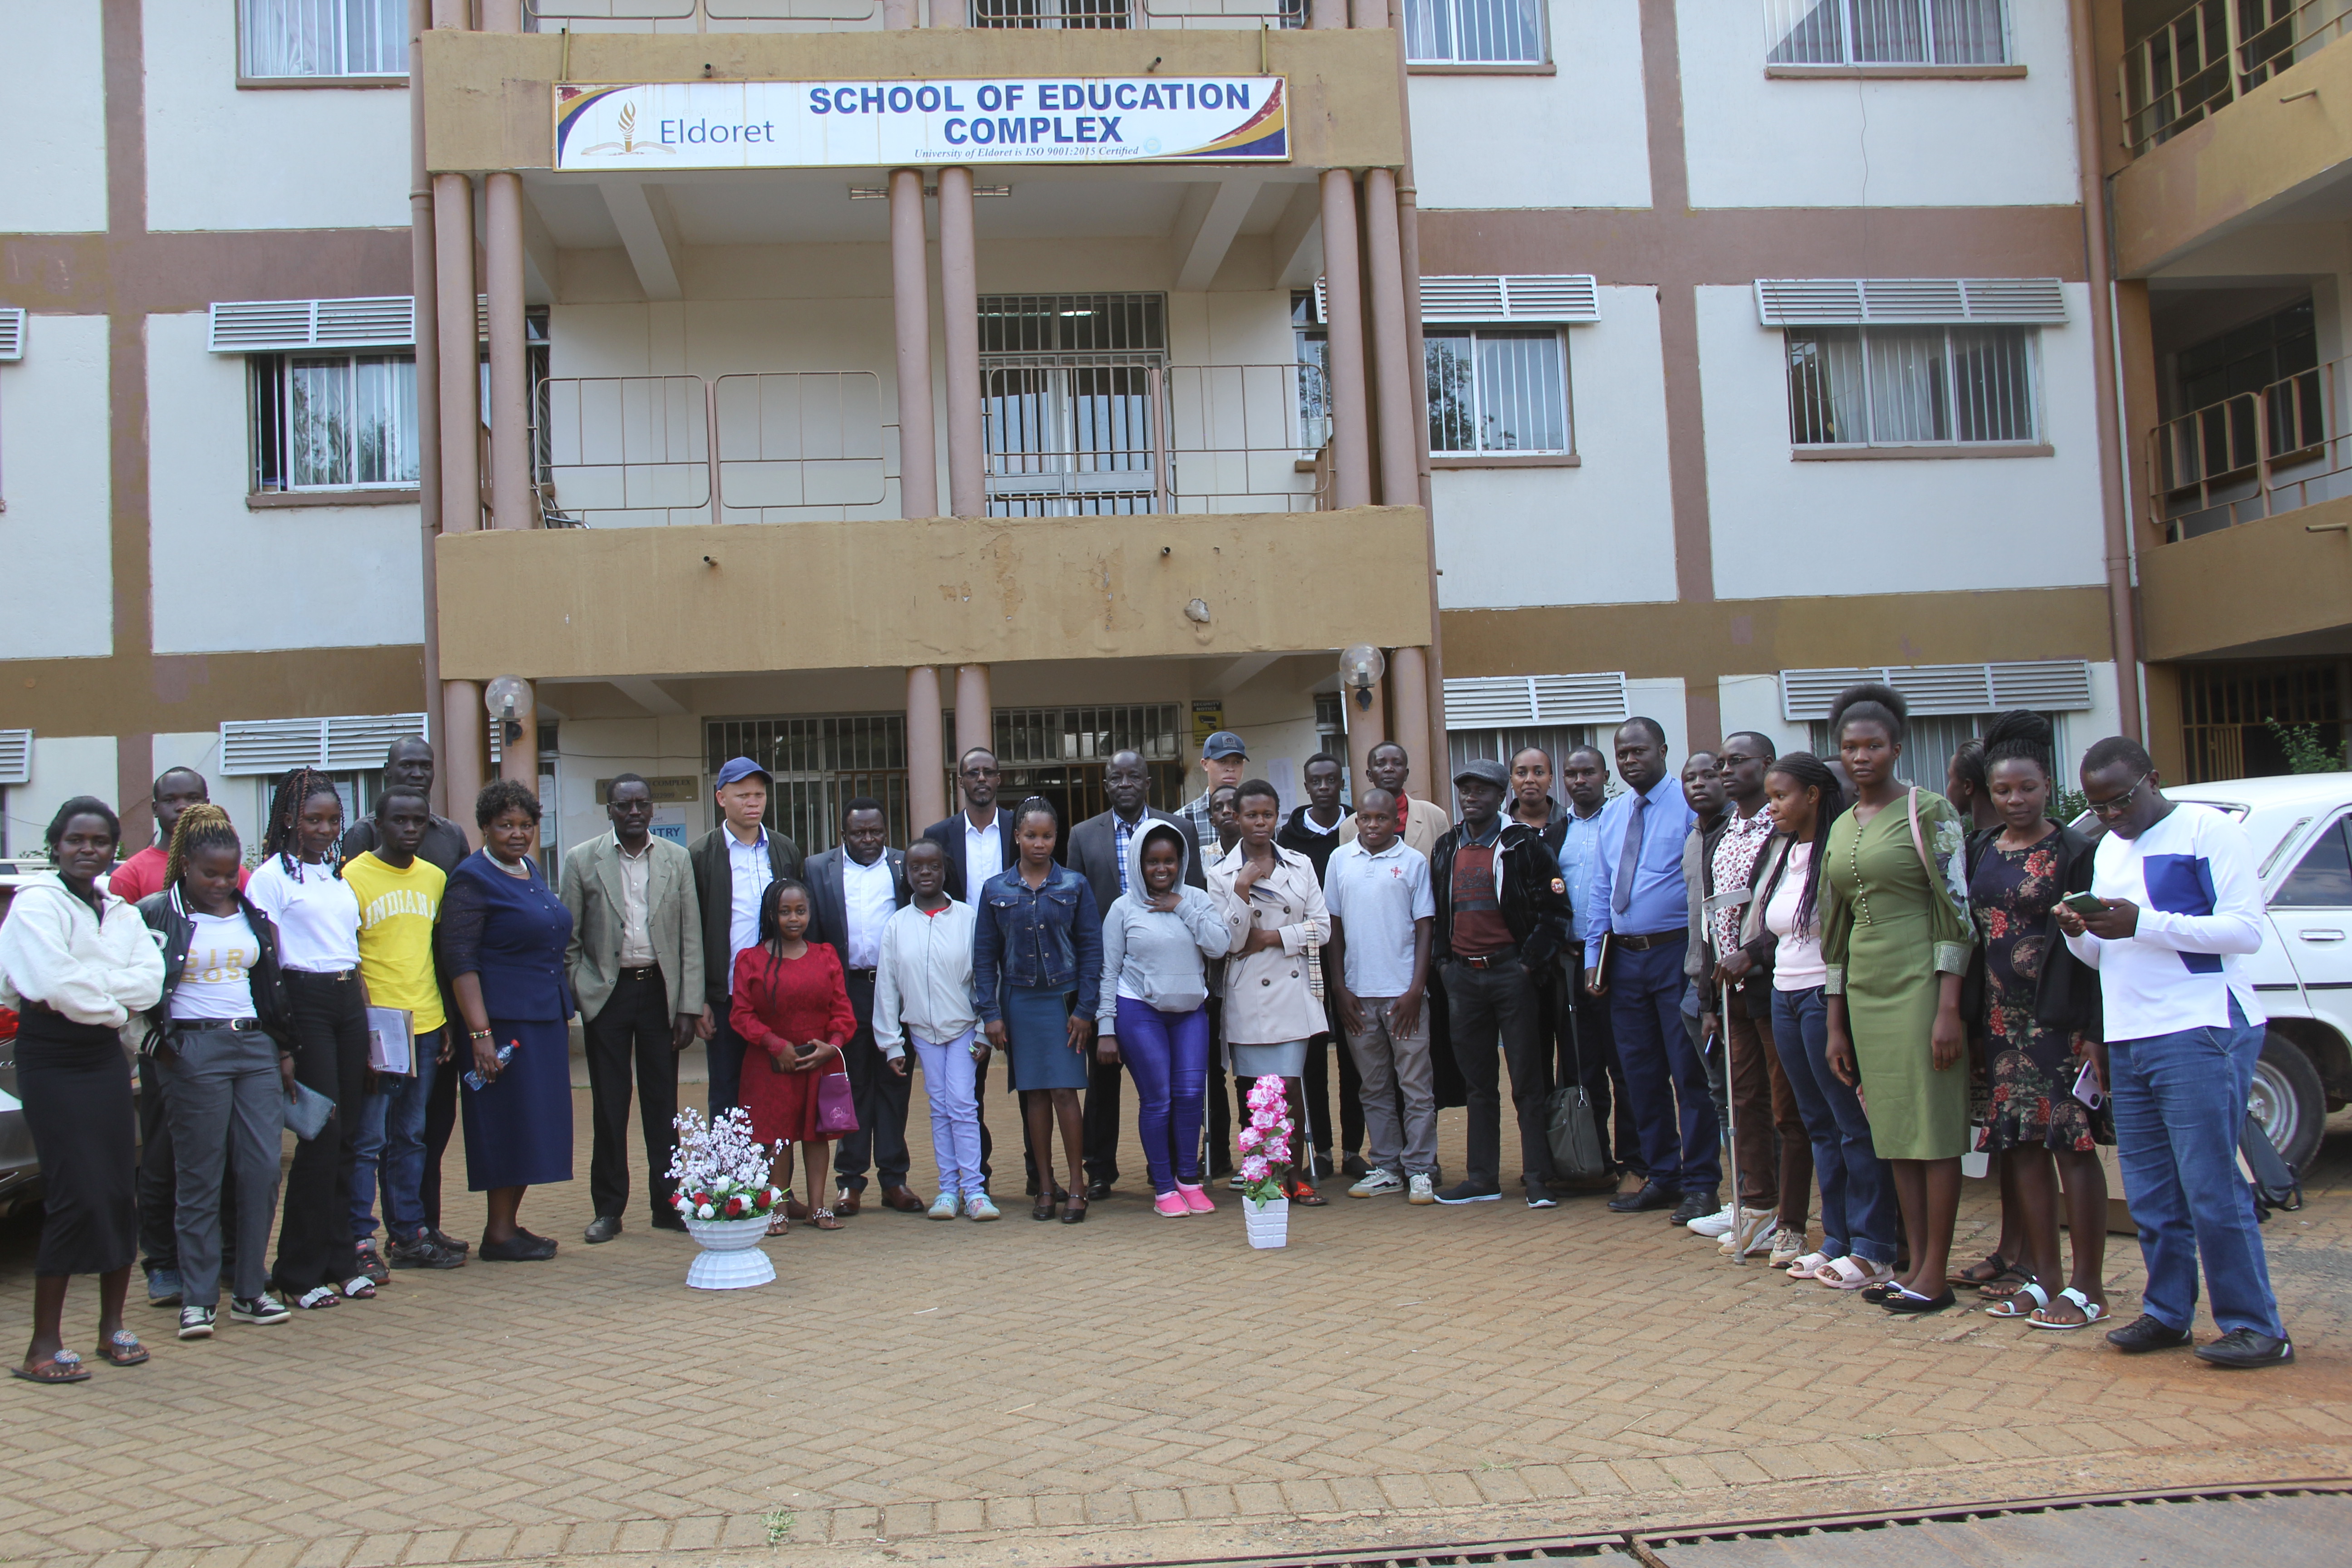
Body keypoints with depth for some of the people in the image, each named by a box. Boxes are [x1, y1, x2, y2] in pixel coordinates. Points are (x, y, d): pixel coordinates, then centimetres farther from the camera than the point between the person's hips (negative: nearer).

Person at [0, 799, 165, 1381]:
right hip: (51, 1063, -6)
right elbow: (58, 984, -20)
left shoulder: (121, 911, 13)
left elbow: (151, 980, -1)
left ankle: (112, 1324, 19)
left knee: (120, 1191, 6)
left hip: (105, 1057, 6)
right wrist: (114, 1004, -6)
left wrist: (90, 983, -13)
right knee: (76, 1196, -10)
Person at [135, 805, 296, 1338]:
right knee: (201, 1178, -1)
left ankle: (251, 1292, 10)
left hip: (254, 1045, 4)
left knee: (264, 1169, 0)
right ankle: (197, 1299, 8)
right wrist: (159, 1042, -6)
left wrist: (284, 1050, 16)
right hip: (193, 1050, -4)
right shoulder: (155, 913, -2)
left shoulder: (253, 915, 13)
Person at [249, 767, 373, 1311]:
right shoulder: (272, 876, -3)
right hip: (305, 1003, -6)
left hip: (349, 1003, 6)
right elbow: (266, 963, -8)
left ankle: (340, 1259, 14)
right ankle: (299, 1272, 2)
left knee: (348, 1135, 6)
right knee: (322, 1134, -7)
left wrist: (368, 1022, 16)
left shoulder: (339, 876, 18)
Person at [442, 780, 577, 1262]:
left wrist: (564, 1013, 19)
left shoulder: (530, 870, 14)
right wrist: (479, 1032, -22)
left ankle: (510, 1224, 18)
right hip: (503, 1020, -8)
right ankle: (498, 1235, 5)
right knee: (508, 1124, -4)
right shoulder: (472, 879, -10)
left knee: (534, 1126, 10)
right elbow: (460, 962, -16)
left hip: (546, 1019, 8)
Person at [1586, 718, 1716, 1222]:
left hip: (1677, 952, -6)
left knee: (1689, 1072, -2)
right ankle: (1660, 1176, 22)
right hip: (1624, 955, 6)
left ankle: (1700, 1184, 6)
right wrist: (1595, 955, 10)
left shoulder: (1690, 804, -7)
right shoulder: (1611, 814, 13)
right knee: (1641, 1075, 11)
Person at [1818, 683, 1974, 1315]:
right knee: (1893, 1133, 9)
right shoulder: (1840, 827, 12)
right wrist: (1835, 1025, 14)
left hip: (1920, 981, -6)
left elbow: (1956, 911, -10)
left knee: (1934, 1127, -3)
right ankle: (1915, 1264, 16)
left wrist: (1949, 1008, -16)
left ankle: (1935, 1275, 2)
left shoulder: (1928, 811, -6)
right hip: (1864, 988, 6)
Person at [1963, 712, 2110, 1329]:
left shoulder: (2074, 851, -5)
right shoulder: (1980, 850, 10)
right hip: (2001, 1017, 6)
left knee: (2072, 1144, -2)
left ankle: (2088, 1288, 6)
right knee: (2022, 1145, 8)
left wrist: (2091, 1031, -14)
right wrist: (1964, 1012, 7)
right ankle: (2043, 1279, 17)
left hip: (2059, 1017, -5)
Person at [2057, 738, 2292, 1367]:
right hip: (2129, 1040, 7)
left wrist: (2144, 924, -20)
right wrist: (2080, 936, 1)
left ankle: (2256, 1326, 0)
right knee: (2150, 1193, 8)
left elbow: (2245, 931, -13)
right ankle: (2167, 1313, 18)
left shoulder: (2211, 831, -3)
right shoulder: (2107, 851, 19)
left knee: (2212, 1189, -8)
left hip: (2201, 1033, -7)